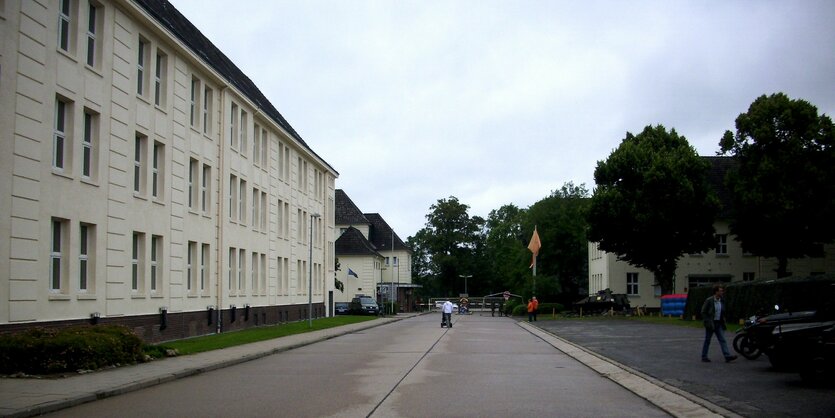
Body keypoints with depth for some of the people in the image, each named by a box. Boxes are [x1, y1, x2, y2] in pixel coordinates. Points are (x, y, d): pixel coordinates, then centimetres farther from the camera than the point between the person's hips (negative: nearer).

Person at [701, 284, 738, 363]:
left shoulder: (722, 301, 7)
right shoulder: (709, 300, -11)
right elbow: (703, 312, -10)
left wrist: (723, 320, 10)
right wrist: (707, 322, -15)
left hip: (719, 324, 5)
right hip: (710, 323, -5)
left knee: (722, 340, -3)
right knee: (707, 340, 3)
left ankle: (727, 356, -9)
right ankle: (704, 357, 12)